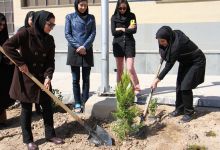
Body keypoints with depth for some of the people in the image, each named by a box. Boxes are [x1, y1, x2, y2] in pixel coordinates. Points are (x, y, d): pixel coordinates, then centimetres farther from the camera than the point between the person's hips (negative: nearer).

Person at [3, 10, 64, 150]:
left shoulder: (49, 39, 2)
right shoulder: (26, 33, -14)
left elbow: (50, 61, 0)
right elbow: (7, 46, -19)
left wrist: (48, 76, -15)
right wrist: (21, 63, -19)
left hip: (42, 78, 5)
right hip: (25, 77, -5)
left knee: (47, 106, 8)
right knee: (27, 109, 6)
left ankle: (50, 134, 24)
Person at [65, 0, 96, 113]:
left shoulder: (91, 18, 10)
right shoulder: (70, 17, 6)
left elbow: (93, 34, 2)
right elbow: (67, 34, 0)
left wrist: (84, 46, -12)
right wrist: (77, 46, -12)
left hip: (87, 51, 1)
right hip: (74, 51, -1)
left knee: (86, 79, 4)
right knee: (75, 79, 1)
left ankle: (85, 103, 13)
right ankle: (77, 104, 9)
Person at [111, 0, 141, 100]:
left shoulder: (131, 16, 4)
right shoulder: (114, 17, 5)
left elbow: (134, 30, -7)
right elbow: (113, 32, -6)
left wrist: (121, 29, -8)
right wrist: (127, 29, -7)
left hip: (129, 44, -1)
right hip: (118, 44, 1)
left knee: (130, 68, -10)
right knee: (119, 69, 7)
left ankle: (137, 90, -1)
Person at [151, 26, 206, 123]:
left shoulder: (177, 44, -36)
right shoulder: (174, 35, -13)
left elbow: (169, 65, -30)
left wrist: (158, 79, -25)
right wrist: (163, 54, 3)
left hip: (196, 62, -9)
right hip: (185, 62, 9)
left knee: (185, 87, -12)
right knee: (179, 85, 6)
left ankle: (189, 112, 3)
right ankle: (180, 109, 19)